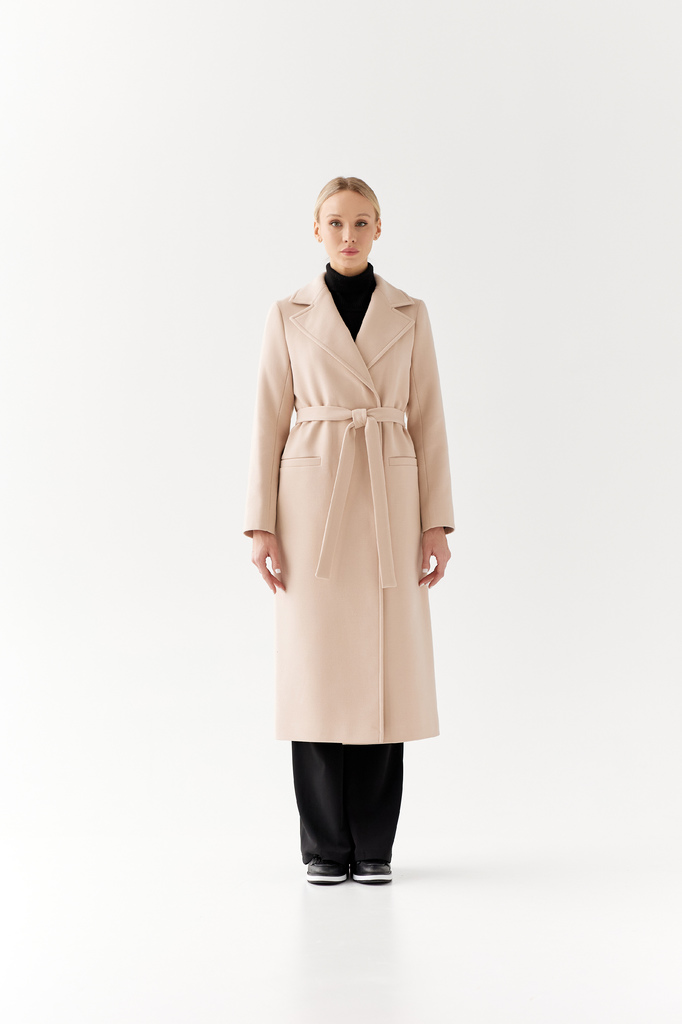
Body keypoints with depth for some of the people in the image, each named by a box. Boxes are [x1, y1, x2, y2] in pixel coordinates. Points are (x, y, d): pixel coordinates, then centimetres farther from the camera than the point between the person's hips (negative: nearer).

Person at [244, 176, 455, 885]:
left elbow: (427, 422, 6)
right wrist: (261, 525, -5)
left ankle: (374, 845, 13)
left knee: (383, 673, 2)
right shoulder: (289, 316, 5)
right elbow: (269, 422, 3)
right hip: (313, 505, -1)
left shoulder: (409, 315, 8)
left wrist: (437, 522, -1)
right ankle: (325, 845, 12)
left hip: (389, 506, 1)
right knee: (317, 672, 0)